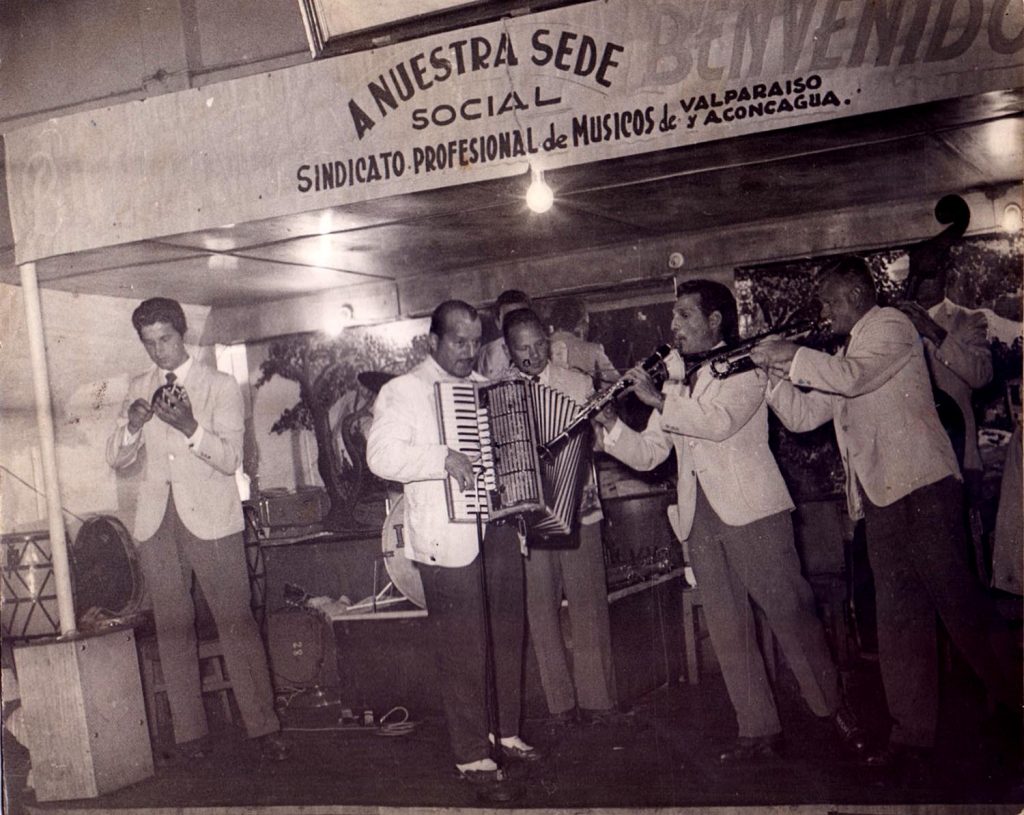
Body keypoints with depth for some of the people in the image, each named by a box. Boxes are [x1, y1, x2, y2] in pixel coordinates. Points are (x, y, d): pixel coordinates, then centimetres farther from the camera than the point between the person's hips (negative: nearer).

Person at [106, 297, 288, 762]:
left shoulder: (220, 386, 1)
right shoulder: (138, 389, 13)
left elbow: (230, 459, -7)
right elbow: (116, 459, 10)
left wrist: (190, 427, -24)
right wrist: (132, 425, -11)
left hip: (209, 519, -4)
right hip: (157, 521, 4)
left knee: (236, 622, -5)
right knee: (172, 628, 6)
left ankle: (263, 728, 1)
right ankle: (189, 732, 15)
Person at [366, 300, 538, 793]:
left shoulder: (484, 387, 18)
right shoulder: (403, 391, -3)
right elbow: (381, 455, -17)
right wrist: (443, 459, -25)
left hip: (499, 528, 7)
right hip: (449, 540, -7)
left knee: (509, 635, 14)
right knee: (463, 649, -3)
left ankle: (507, 731, 29)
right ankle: (471, 753, 8)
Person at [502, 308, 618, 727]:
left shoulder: (576, 383, 5)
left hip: (577, 510, 0)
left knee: (588, 609, 2)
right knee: (540, 613, 5)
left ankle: (596, 701, 12)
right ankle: (559, 704, 15)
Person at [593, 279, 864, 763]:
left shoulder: (745, 365, 2)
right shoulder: (676, 381, 21)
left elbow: (720, 422, -17)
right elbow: (648, 454, 15)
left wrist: (659, 399, -13)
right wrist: (610, 425, -1)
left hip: (751, 506, -6)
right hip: (700, 515, 6)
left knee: (790, 612, -5)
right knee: (726, 628, 5)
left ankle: (834, 709, 10)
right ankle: (758, 731, 12)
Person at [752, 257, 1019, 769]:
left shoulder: (891, 325, 2)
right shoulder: (843, 357, 26)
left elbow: (854, 377, -15)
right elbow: (802, 416, 19)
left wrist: (794, 355, -9)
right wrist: (774, 370, 7)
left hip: (922, 484, -8)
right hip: (879, 496, 8)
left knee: (955, 598, -8)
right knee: (899, 619, 6)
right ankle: (911, 734, 9)